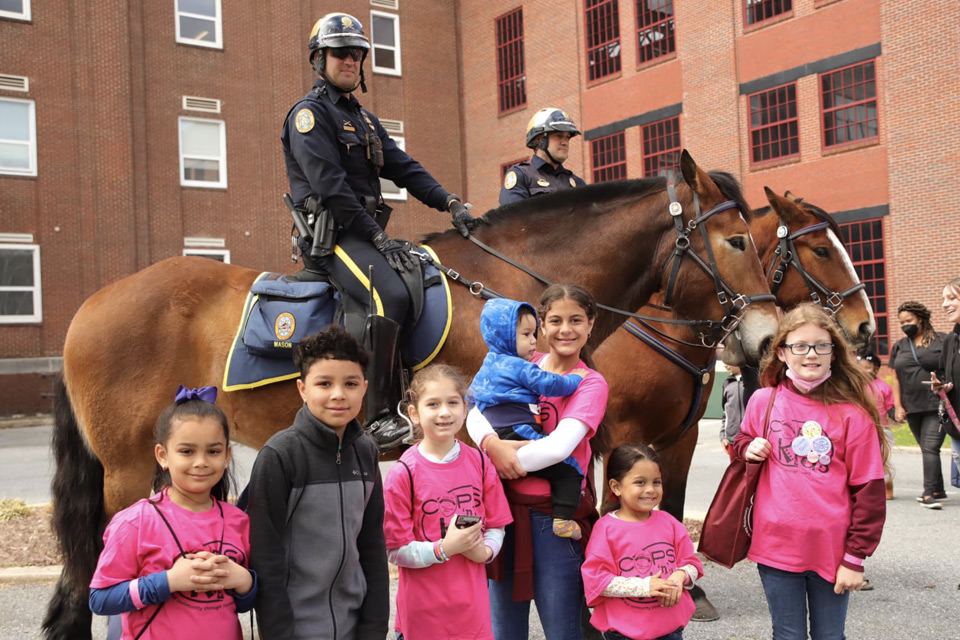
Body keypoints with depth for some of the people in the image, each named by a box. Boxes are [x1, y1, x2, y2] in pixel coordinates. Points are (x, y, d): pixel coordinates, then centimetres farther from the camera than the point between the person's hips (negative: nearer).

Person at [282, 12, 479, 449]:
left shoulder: (365, 120, 25)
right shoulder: (310, 113, -3)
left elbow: (403, 168, 15)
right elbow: (329, 184, -15)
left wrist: (450, 202, -1)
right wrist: (378, 238, -19)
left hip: (366, 233, 9)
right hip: (332, 236, -9)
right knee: (392, 295, -32)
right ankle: (379, 417, -28)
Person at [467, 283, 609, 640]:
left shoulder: (591, 384, -5)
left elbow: (560, 446, -19)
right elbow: (476, 412, -4)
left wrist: (508, 462, -16)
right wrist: (492, 444, -23)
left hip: (554, 516, -4)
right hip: (505, 507, 4)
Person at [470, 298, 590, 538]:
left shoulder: (487, 366, 22)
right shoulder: (520, 367, -6)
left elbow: (472, 396, 34)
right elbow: (549, 384, -12)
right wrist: (576, 378, 5)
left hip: (494, 443, 9)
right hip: (520, 439, -9)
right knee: (570, 470, -6)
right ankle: (562, 519, -15)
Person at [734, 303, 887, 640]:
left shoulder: (852, 412, -7)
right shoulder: (763, 401, 0)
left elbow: (869, 489, -6)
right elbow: (743, 443, 20)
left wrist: (855, 558, -6)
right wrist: (747, 448, -4)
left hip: (831, 549, -1)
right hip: (776, 546, 1)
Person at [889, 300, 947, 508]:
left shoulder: (941, 341, 0)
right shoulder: (899, 347, 12)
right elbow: (896, 378, 11)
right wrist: (897, 406, 4)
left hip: (937, 405, -5)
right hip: (912, 408, 5)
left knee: (930, 447, -13)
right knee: (927, 449, 11)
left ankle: (929, 493, -12)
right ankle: (938, 490, 21)